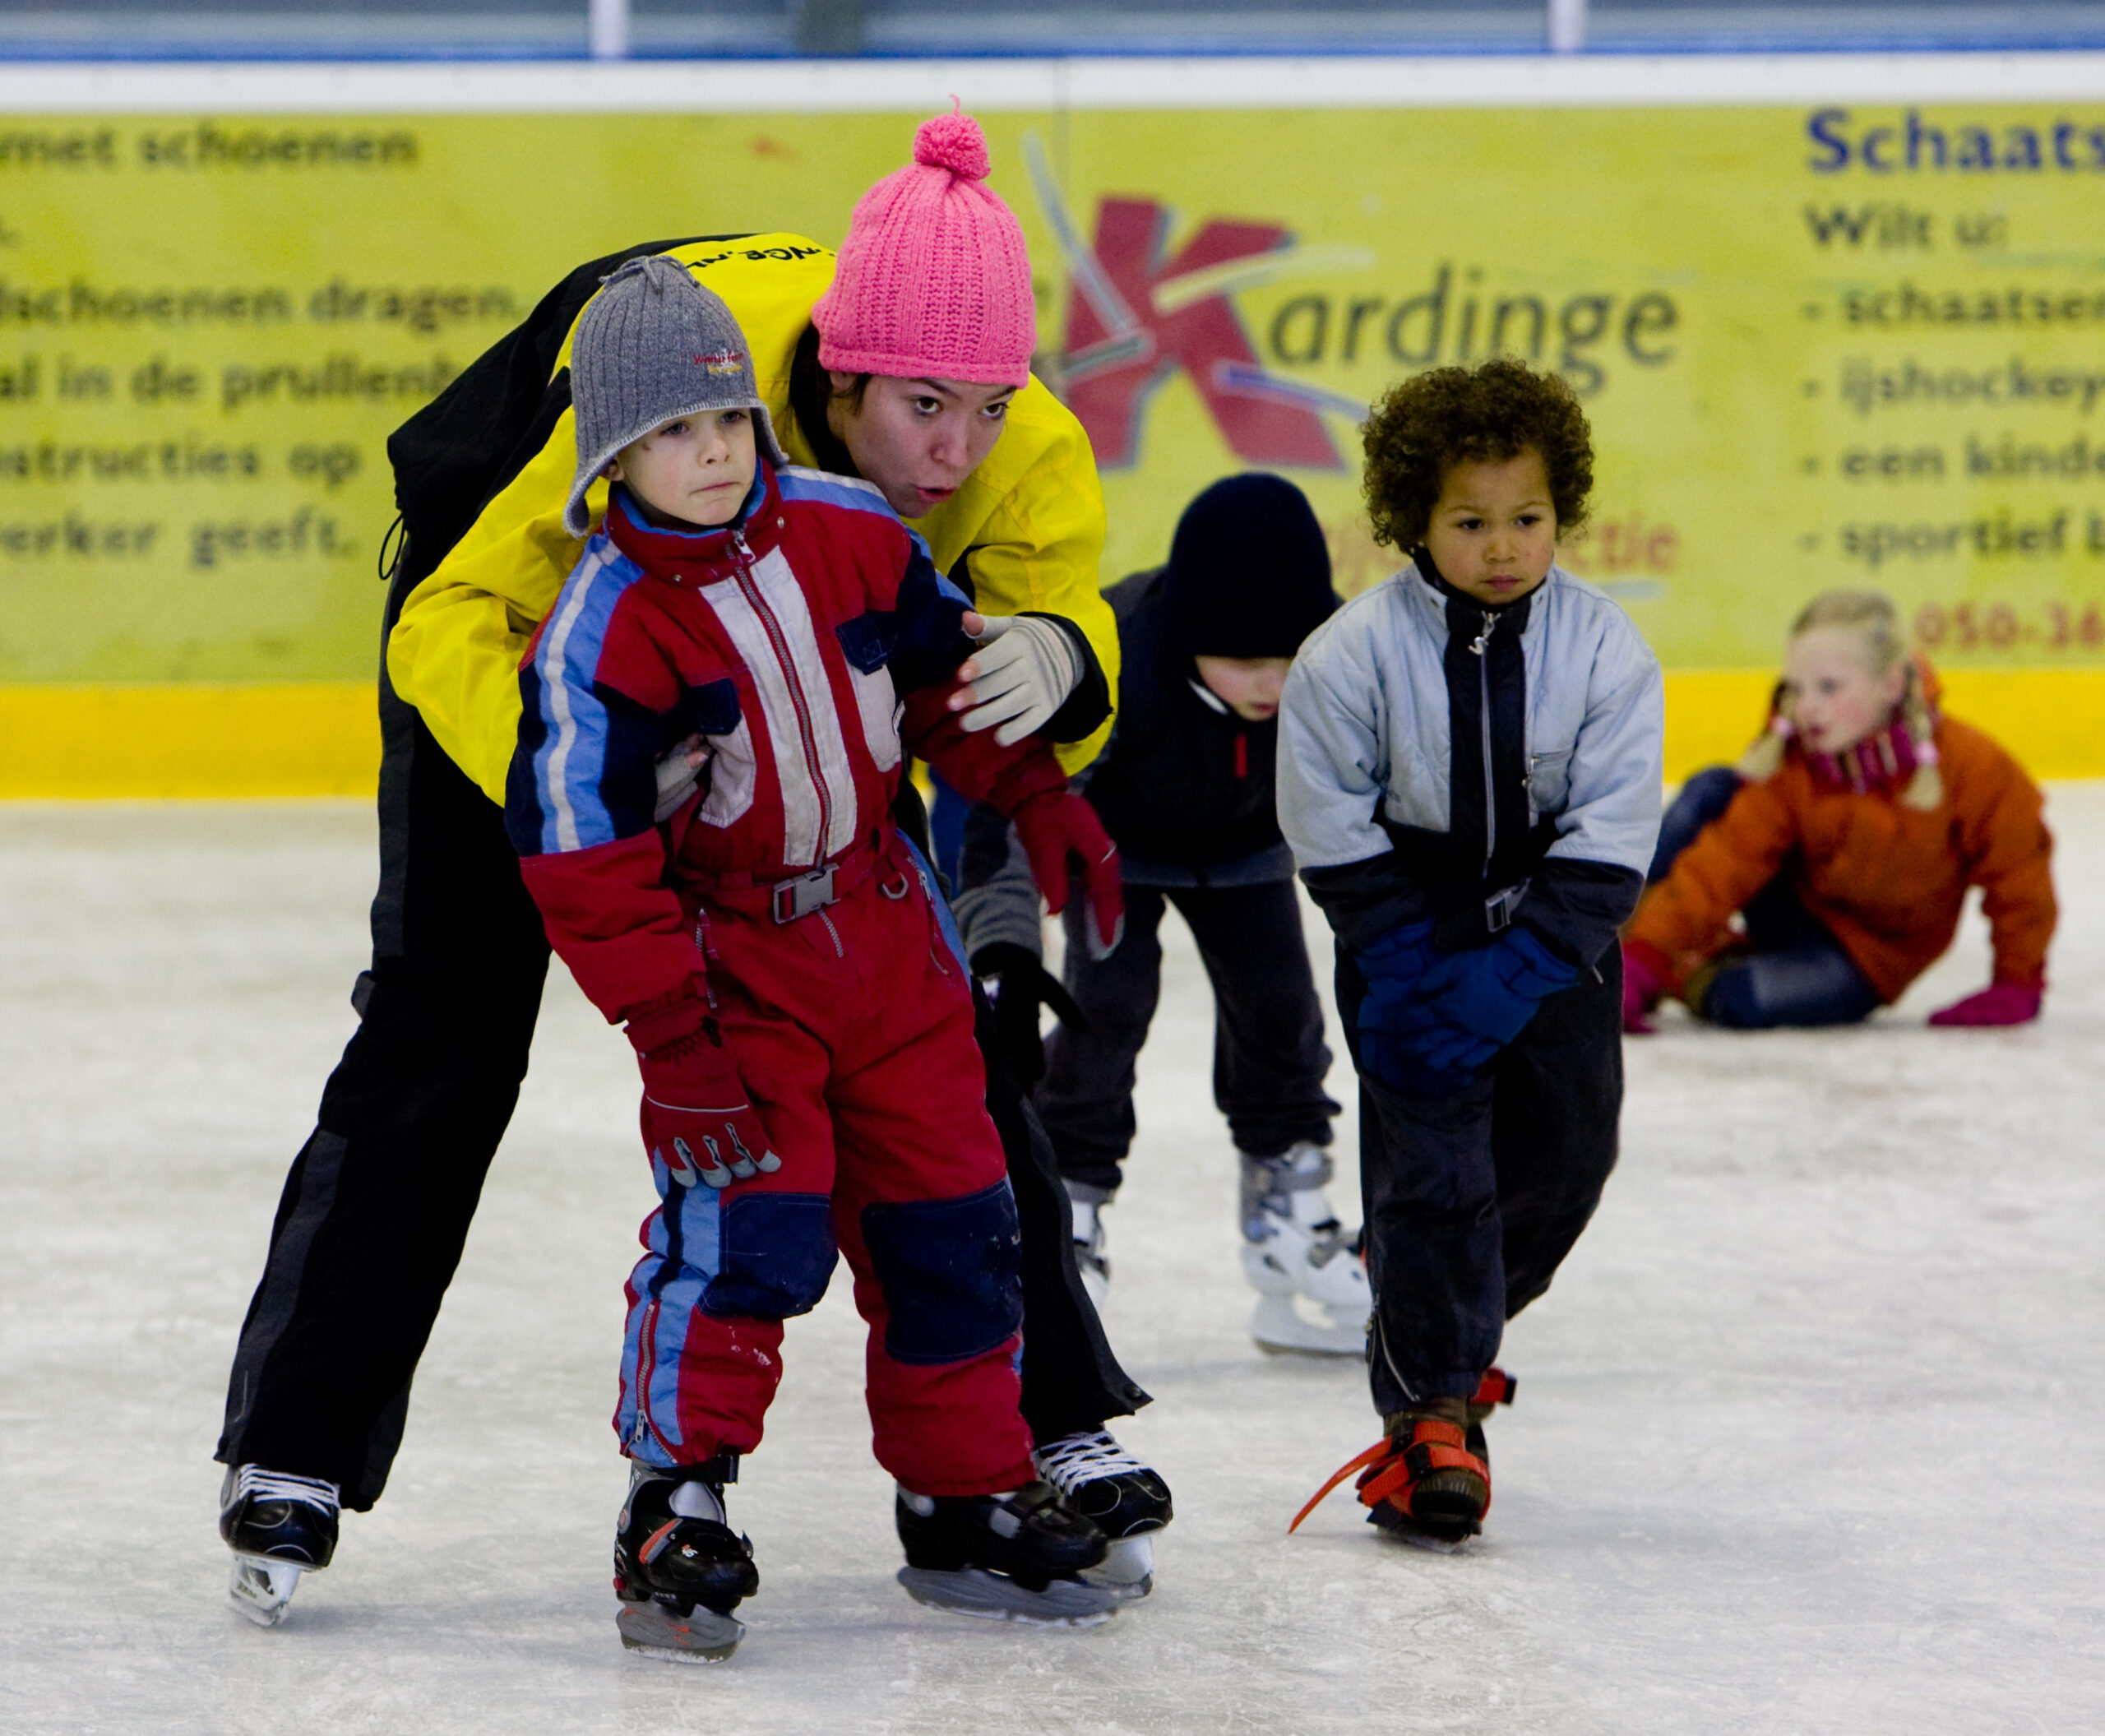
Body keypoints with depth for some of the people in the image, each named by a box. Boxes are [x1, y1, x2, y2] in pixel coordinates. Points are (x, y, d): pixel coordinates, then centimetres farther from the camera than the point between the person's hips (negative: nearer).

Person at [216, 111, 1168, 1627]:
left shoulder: (1027, 456, -32)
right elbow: (453, 624, -38)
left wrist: (1056, 659, -55)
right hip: (540, 594, -3)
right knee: (443, 1031, -6)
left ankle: (1051, 1416, 10)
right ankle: (294, 1451, 2)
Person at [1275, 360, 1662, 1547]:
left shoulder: (1605, 651, -13)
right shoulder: (1353, 655, -16)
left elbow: (1607, 852, -13)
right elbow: (1335, 841, -10)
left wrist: (1508, 976, -21)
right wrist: (1426, 970, -17)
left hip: (1554, 927, 2)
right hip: (1409, 926, -2)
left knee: (1566, 1156, 6)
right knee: (1431, 1165, -10)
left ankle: (1457, 1327, 32)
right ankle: (1432, 1415, -3)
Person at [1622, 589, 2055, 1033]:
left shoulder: (1971, 767, -23)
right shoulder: (1788, 768, -16)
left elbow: (2017, 878, -11)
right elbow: (1719, 867, -22)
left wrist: (2016, 987, -7)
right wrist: (1643, 958, -33)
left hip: (1868, 957, -3)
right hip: (1795, 910, 3)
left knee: (1742, 1001, -34)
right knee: (1712, 793, -22)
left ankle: (1684, 978, -2)